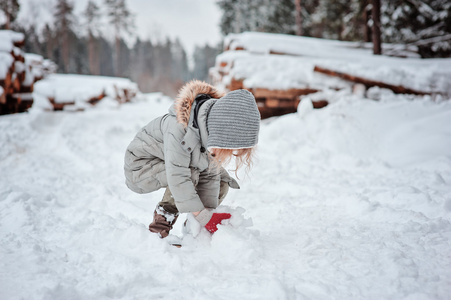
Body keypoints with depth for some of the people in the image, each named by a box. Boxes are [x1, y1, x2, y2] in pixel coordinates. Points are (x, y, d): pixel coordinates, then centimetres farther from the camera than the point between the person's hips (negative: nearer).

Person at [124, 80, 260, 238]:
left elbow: (210, 174, -12)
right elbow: (177, 177, -37)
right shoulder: (179, 129, -40)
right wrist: (203, 216, -32)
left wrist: (209, 212, -16)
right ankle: (162, 220, -15)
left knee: (221, 182, -5)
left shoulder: (215, 127, -19)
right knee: (192, 173, -32)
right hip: (141, 164, -7)